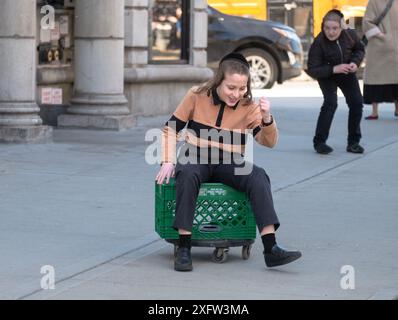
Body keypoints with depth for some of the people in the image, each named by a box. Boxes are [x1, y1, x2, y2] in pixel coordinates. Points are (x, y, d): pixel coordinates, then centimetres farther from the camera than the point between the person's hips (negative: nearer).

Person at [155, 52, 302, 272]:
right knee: (188, 174, -37)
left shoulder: (249, 107, -1)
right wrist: (168, 161, -9)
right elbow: (171, 129, 4)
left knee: (258, 177, -29)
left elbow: (268, 142, -11)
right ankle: (183, 248, -35)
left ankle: (271, 249, -33)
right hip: (196, 160, -1)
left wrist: (266, 119, -31)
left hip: (229, 165, 1)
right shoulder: (197, 96, -3)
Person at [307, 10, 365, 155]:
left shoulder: (350, 35, -22)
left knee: (357, 103, -2)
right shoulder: (318, 43, -31)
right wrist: (334, 69, -40)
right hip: (326, 75, -4)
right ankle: (319, 142, -12)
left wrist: (355, 62, -21)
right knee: (330, 103, -21)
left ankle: (353, 142, 12)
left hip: (347, 72, 4)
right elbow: (312, 70, -30)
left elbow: (360, 49, -1)